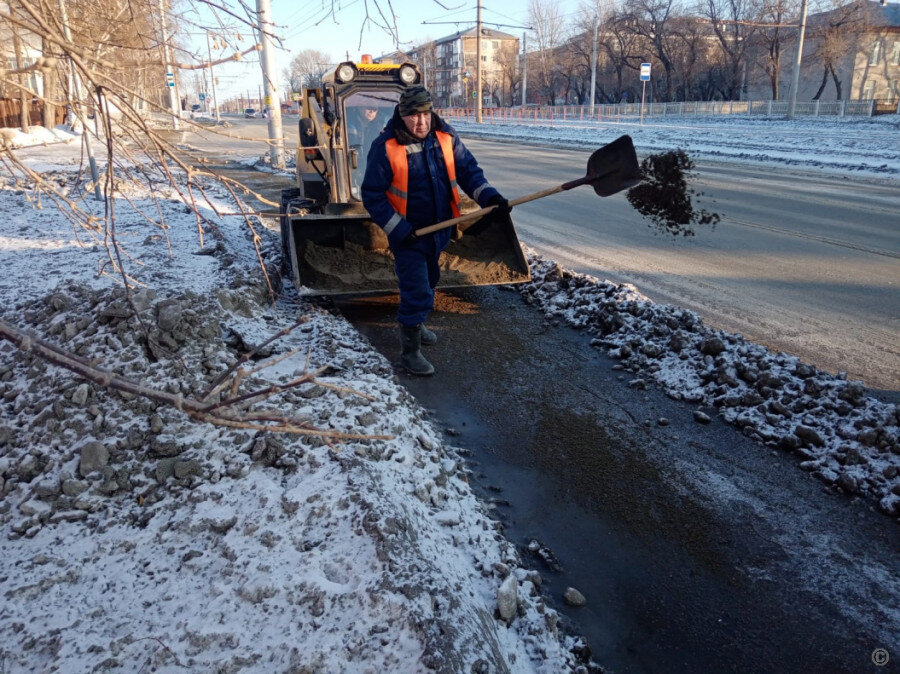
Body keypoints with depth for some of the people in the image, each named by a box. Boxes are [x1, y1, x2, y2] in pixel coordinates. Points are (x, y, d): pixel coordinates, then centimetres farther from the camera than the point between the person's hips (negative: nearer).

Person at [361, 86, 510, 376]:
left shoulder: (445, 136, -5)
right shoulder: (385, 147, -19)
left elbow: (467, 169, 1)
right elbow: (372, 196, -15)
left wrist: (489, 196, -17)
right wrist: (398, 230, -20)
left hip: (439, 229, 6)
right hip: (407, 233, -6)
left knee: (428, 282, 24)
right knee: (417, 292, -7)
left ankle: (415, 325, 48)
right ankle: (409, 351, 8)